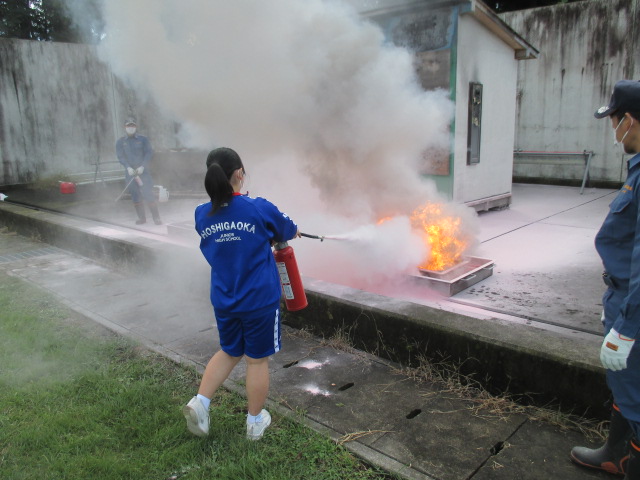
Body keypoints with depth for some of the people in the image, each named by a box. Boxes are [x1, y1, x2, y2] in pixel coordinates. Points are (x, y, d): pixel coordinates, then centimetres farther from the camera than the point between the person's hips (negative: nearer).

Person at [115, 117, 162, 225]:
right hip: (130, 172, 2)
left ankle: (156, 218, -8)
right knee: (135, 197, 4)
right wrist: (128, 167, -17)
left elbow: (149, 153, -2)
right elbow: (120, 156, 0)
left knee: (148, 194, -10)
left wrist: (142, 166, -15)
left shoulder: (143, 140, 5)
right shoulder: (120, 142, 9)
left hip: (143, 171, -2)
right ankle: (141, 218, 14)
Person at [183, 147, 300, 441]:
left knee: (229, 353, 25)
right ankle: (255, 422, 28)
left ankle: (200, 402, 14)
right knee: (257, 360, 12)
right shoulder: (260, 209, -15)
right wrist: (281, 234, 27)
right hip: (260, 299, -4)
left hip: (223, 300, 4)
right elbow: (290, 232, 3)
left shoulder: (202, 215, -3)